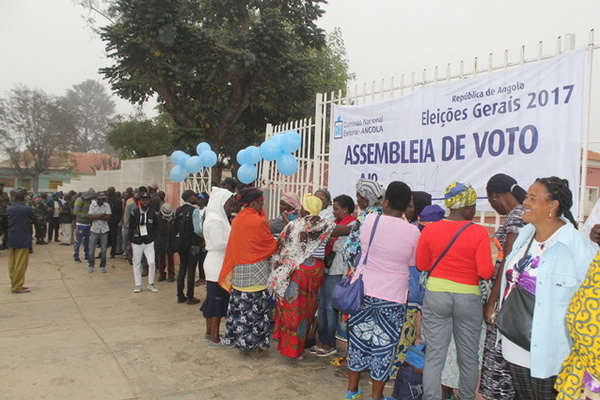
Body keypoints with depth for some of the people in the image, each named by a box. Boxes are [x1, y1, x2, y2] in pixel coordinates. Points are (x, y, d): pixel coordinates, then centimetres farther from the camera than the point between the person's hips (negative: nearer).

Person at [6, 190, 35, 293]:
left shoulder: (8, 209, 1)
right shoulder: (27, 209, -13)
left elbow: (6, 222, 12)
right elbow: (34, 220, 0)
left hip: (11, 239, 6)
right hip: (23, 240, -6)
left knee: (12, 264, 13)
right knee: (20, 264, -1)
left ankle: (14, 284, 21)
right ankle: (17, 286, 1)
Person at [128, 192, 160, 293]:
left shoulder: (152, 214, 0)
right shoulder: (134, 213, -4)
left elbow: (156, 228, 9)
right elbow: (130, 228, 0)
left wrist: (153, 237, -2)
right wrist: (131, 241, -2)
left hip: (149, 242, 0)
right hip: (137, 242, 0)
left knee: (152, 263, -7)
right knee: (137, 264, 7)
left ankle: (151, 284, 10)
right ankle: (138, 285, 18)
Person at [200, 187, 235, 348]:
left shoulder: (218, 217, 13)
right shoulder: (215, 219, -18)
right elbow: (219, 244, -22)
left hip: (217, 265, 10)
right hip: (217, 266, -10)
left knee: (213, 299, 17)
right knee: (217, 300, -3)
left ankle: (209, 332, 28)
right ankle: (215, 339, 5)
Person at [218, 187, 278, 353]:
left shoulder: (236, 220, 5)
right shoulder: (258, 221, -15)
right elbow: (272, 244, -5)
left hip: (238, 271, 7)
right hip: (256, 271, -7)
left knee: (240, 305, 13)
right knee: (256, 308, 4)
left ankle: (239, 337, 23)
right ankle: (256, 341, 12)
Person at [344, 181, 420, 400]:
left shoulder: (370, 220, -7)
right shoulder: (412, 231, -11)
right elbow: (413, 263, 1)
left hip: (362, 290, 2)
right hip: (392, 297, -2)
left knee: (359, 339, 15)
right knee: (384, 344, 9)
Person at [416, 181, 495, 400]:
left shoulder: (430, 229, -4)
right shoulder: (479, 232, -11)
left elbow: (421, 265, 5)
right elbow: (486, 272, -12)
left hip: (436, 295, 1)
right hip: (468, 297, -1)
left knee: (434, 355, 7)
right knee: (469, 357, 16)